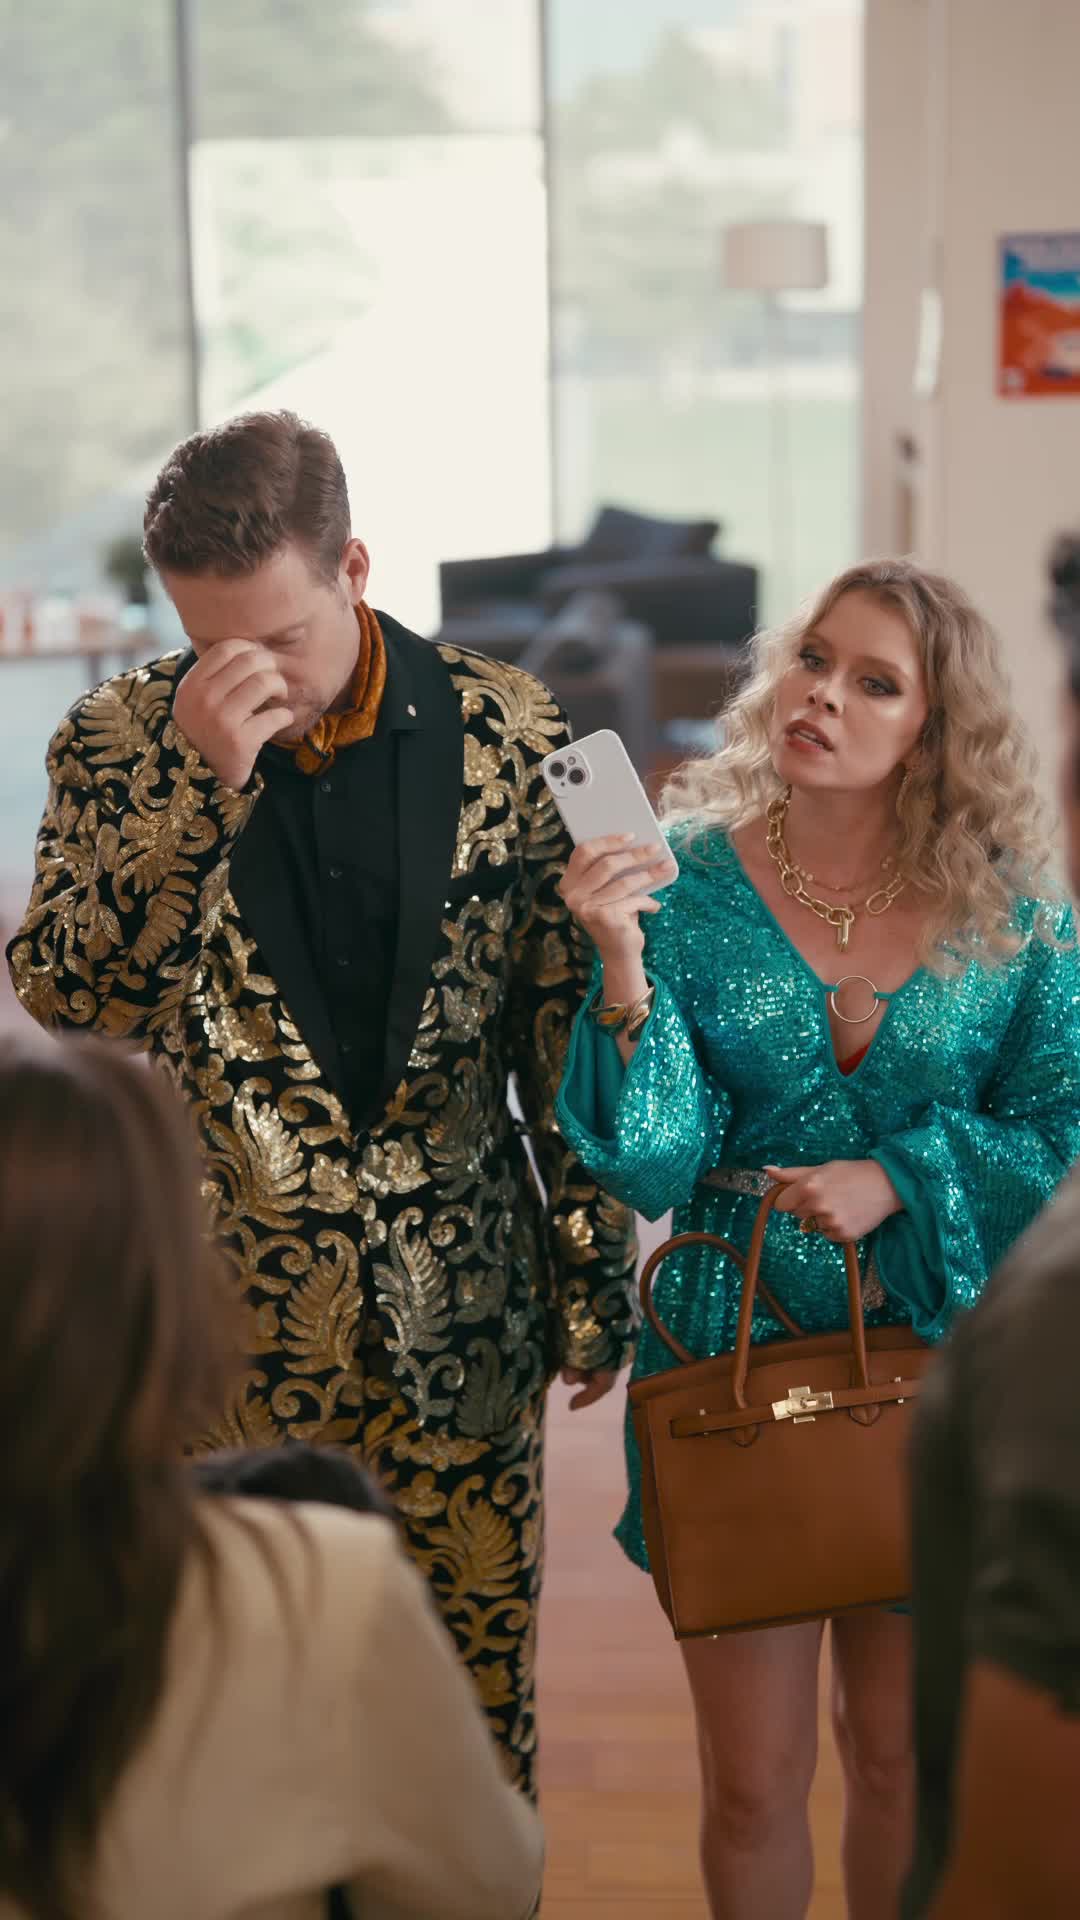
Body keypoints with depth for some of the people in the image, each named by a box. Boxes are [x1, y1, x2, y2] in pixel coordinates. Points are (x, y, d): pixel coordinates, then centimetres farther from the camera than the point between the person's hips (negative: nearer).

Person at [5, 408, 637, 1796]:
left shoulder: (508, 732, -3)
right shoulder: (117, 743, -3)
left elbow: (569, 1019, 4)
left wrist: (595, 1270, 7)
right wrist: (197, 781, -23)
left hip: (460, 1314, 1)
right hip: (227, 1314, 0)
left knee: (480, 1707, 11)